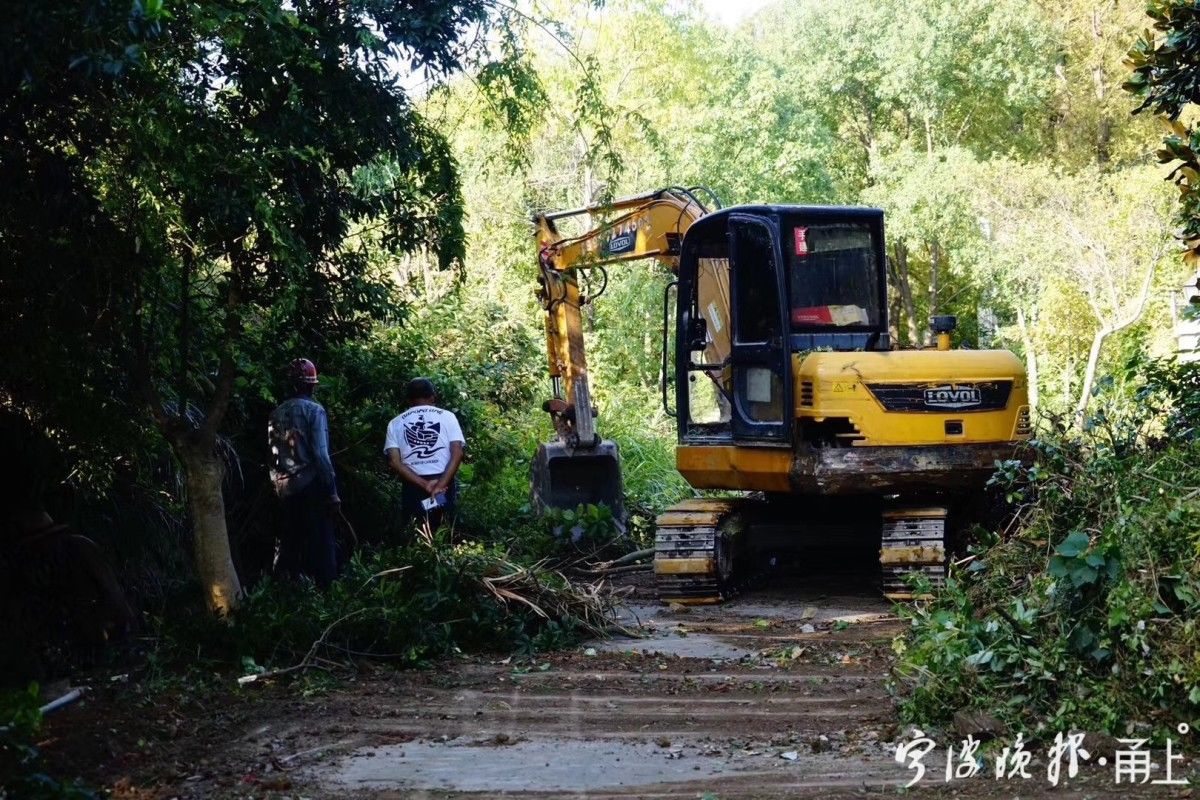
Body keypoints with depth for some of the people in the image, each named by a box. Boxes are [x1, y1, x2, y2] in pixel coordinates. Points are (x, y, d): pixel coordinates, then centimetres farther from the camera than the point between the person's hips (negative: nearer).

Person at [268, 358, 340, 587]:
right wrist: (332, 491, -11)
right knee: (321, 543, -3)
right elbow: (320, 455, -13)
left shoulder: (277, 413, 7)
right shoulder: (314, 410, -8)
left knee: (290, 541, 12)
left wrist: (278, 486, 17)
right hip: (311, 485, -5)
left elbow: (273, 455, 9)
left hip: (286, 488, 6)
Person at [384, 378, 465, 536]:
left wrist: (424, 485, -8)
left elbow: (394, 462, -4)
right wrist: (440, 485, -12)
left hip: (413, 488, 0)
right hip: (445, 485, 0)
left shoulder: (395, 423, 9)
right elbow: (457, 454, -7)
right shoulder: (447, 416, 6)